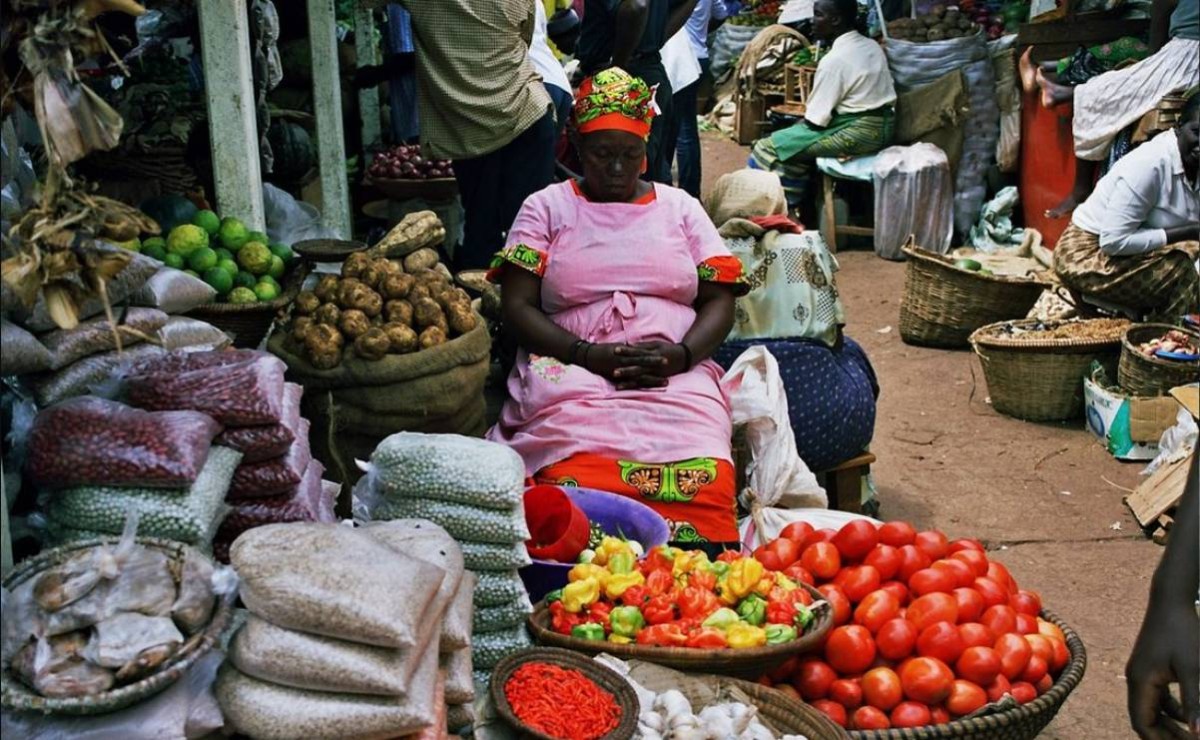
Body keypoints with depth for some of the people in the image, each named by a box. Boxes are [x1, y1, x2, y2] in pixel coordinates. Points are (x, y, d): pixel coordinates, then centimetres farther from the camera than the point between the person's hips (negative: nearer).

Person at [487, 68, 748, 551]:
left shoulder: (679, 207, 22)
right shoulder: (546, 208, 17)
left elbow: (719, 301, 14)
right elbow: (517, 307, 5)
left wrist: (680, 355, -8)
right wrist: (591, 355, -12)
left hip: (676, 379, 1)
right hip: (573, 374, -1)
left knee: (703, 481, -33)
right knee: (579, 477, -36)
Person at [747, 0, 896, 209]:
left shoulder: (834, 59, -17)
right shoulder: (871, 46, 10)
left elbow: (816, 120, -15)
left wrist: (799, 125, 8)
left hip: (859, 131, -9)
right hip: (881, 127, 9)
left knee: (769, 148, -3)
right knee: (793, 137, 21)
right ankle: (790, 206, 20)